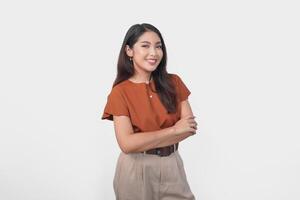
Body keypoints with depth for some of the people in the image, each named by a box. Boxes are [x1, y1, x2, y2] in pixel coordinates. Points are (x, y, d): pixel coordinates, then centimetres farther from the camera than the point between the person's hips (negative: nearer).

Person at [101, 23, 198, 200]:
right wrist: (174, 130, -16)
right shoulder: (120, 92, -9)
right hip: (136, 170, -2)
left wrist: (145, 141, -15)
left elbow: (190, 126, -6)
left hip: (172, 166, 3)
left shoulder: (174, 82, 1)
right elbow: (127, 143, -17)